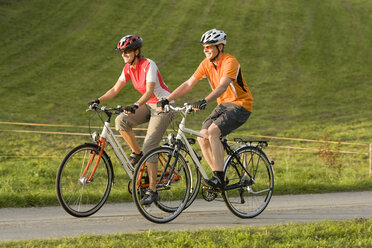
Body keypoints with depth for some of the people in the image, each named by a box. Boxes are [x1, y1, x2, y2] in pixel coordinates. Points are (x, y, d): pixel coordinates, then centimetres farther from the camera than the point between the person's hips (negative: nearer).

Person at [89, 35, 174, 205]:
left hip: (163, 106, -7)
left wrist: (136, 105, -48)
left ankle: (152, 191, -10)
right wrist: (98, 100, -11)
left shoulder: (148, 65, -21)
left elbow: (149, 91, -32)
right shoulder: (128, 68, 2)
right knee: (121, 120, -20)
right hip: (148, 105, 7)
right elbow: (115, 89, 4)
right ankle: (136, 153, 1)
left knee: (149, 146, -16)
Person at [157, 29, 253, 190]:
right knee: (202, 138, -8)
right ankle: (218, 177, 4)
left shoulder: (230, 62, -20)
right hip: (223, 104, 8)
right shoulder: (207, 64, 2)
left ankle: (219, 178, -25)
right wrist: (167, 100, -10)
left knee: (212, 132, -27)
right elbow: (188, 84, 0)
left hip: (240, 105, -8)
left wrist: (204, 101, -49)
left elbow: (222, 87, -34)